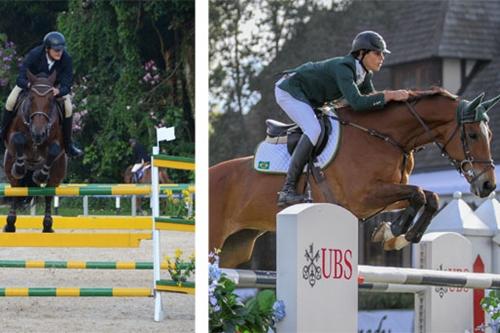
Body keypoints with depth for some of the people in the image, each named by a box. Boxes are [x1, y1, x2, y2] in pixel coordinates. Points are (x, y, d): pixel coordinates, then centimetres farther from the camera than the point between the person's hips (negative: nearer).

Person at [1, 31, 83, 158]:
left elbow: (66, 85, -29)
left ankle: (68, 145, 1)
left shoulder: (66, 59, -33)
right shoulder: (34, 54, -37)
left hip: (54, 86, 1)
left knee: (68, 108, -17)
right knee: (10, 102, -16)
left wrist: (59, 91, -53)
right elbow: (20, 79, -37)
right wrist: (29, 84, -61)